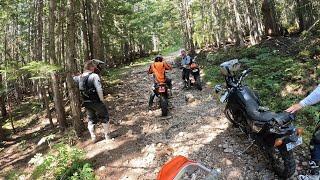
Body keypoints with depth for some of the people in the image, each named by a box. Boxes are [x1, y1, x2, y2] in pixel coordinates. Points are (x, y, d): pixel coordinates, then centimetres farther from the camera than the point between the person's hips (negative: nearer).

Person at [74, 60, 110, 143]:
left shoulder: (79, 77, 2)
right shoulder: (94, 76, -17)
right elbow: (99, 89, -23)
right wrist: (102, 100, -11)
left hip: (86, 103, 6)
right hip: (96, 102, -6)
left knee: (91, 120, 21)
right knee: (104, 117, 14)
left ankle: (93, 137, 25)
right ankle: (106, 135, 21)